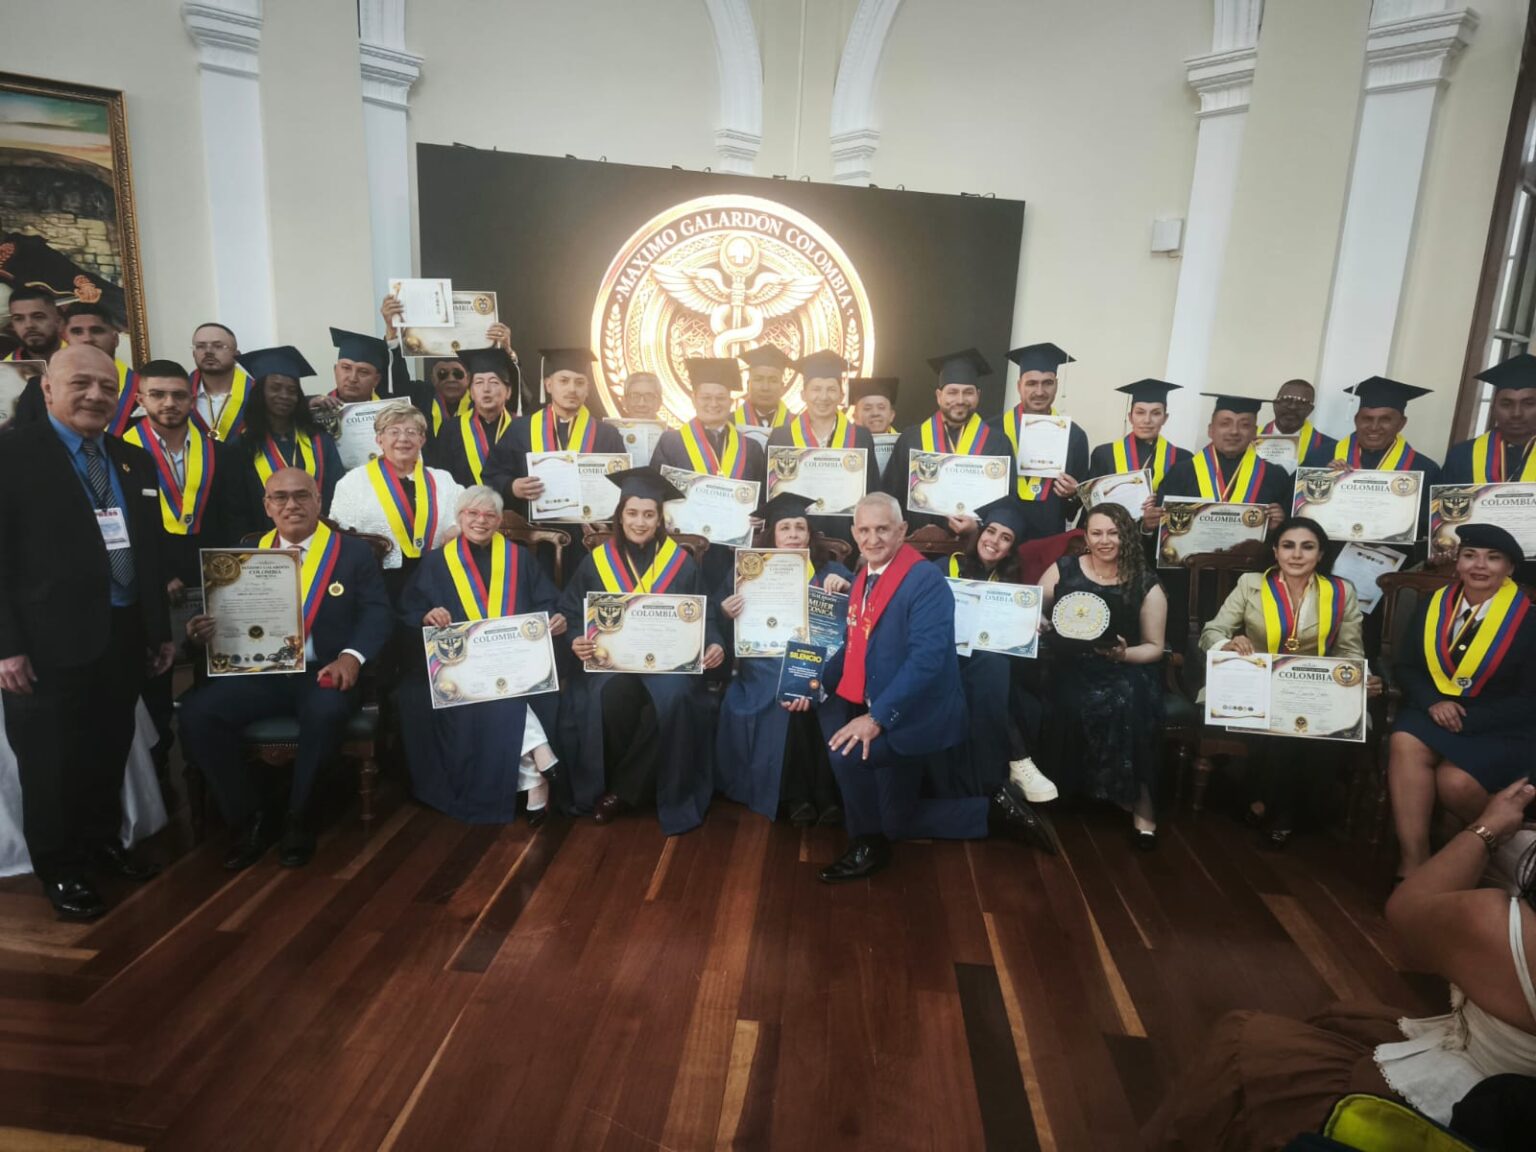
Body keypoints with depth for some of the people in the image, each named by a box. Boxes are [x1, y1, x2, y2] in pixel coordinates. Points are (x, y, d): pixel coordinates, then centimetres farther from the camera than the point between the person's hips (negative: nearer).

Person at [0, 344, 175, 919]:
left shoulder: (135, 460, 12)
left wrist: (161, 629, 14)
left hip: (125, 636, 5)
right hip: (52, 641, -5)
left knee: (110, 753, 17)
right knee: (52, 764, 9)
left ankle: (102, 840, 36)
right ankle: (60, 868, 26)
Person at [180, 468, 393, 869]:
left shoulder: (354, 551, 7)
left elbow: (376, 612, -2)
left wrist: (351, 657, -20)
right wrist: (201, 631, -14)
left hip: (323, 672, -3)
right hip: (259, 673, 4)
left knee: (326, 711, -36)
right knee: (196, 712, -22)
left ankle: (297, 816, -10)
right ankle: (252, 816, -3)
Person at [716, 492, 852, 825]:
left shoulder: (829, 570, 15)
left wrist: (846, 586, -17)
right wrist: (729, 614, -15)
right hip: (768, 669, 0)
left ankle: (827, 794, -17)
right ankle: (795, 796, -17)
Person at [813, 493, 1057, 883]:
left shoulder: (926, 580, -19)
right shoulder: (862, 579, 8)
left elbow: (927, 658, -28)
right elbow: (855, 646, 12)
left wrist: (876, 718, -32)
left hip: (913, 714, -9)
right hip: (873, 706, 9)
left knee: (848, 751, -29)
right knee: (897, 821, 13)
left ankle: (868, 846, -4)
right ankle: (994, 808, 28)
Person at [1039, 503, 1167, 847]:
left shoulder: (1146, 585, 4)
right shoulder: (1064, 570, 5)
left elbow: (1155, 647, 7)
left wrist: (1125, 654, -13)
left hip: (1125, 671, 0)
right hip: (1070, 667, 1)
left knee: (1127, 706, -31)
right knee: (1076, 705, -32)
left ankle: (1140, 802, -12)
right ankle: (1067, 787, -11)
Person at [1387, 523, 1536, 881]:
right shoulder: (1433, 605, 6)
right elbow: (1407, 667, 7)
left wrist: (1467, 718, -19)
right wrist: (1433, 702, -13)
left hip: (1500, 729, -3)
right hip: (1435, 710, 3)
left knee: (1456, 782, -29)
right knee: (1404, 744, -31)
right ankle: (1412, 863, -28)